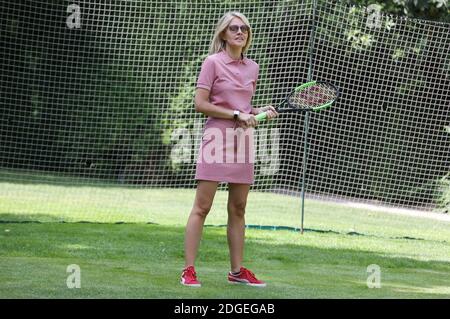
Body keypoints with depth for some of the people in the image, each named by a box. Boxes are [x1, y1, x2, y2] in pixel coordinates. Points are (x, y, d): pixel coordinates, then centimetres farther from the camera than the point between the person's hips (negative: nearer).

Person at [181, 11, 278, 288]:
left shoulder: (252, 68, 13)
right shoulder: (213, 62, -4)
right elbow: (200, 104, -9)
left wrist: (261, 112, 3)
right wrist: (236, 114, -14)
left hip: (243, 141, 6)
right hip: (217, 137, -6)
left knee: (238, 208, 9)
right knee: (202, 207, -6)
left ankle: (237, 270, 16)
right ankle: (189, 270, -4)